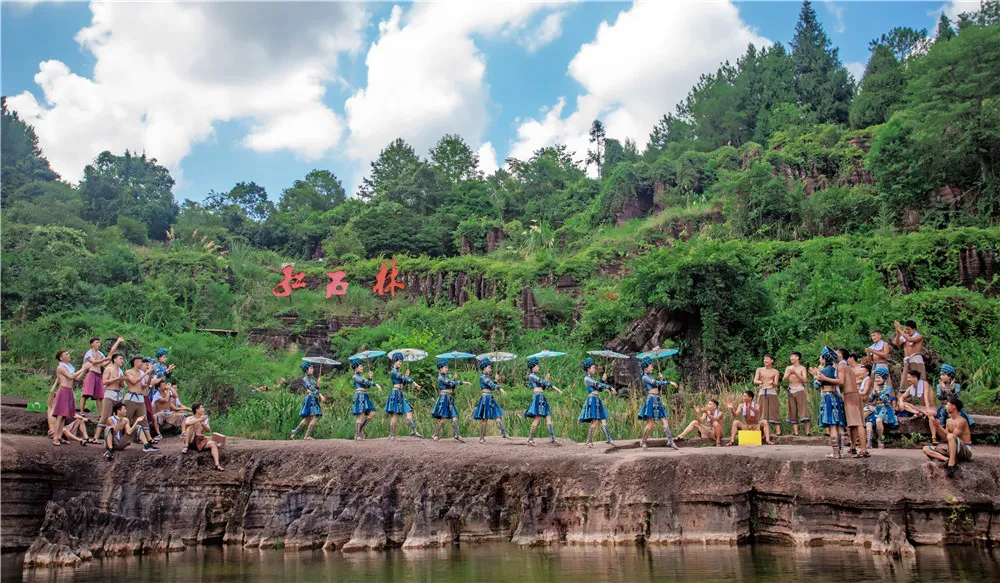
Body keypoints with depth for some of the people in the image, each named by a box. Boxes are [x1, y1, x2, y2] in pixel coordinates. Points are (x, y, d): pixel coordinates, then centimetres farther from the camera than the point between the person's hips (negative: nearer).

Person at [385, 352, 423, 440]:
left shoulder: (398, 371, 20)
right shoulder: (393, 372, -8)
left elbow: (403, 384, 21)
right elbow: (403, 378, -19)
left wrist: (406, 376, 8)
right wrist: (414, 383, -24)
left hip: (400, 394, 9)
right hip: (396, 393, -9)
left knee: (409, 411, 1)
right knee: (395, 415, -8)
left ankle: (414, 431, -4)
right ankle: (392, 435, -6)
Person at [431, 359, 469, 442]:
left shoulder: (445, 377, 19)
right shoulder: (440, 377, -8)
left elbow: (452, 387, 18)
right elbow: (450, 383, -19)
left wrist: (454, 380, 3)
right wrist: (463, 382, -18)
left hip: (449, 399, 9)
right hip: (444, 397, -9)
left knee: (454, 417, 0)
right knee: (444, 418, -9)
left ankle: (458, 435, -4)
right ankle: (435, 435, 1)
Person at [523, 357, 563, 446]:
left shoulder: (535, 376, 23)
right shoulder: (531, 376, -5)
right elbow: (543, 382, -13)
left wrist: (546, 379, 15)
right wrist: (556, 388, -15)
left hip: (542, 397, 9)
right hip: (538, 397, -9)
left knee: (548, 418, 1)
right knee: (537, 418, -11)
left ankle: (553, 439, -3)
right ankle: (530, 439, -5)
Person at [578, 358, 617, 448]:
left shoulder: (592, 378, 20)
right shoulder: (587, 378, -7)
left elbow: (600, 388, 20)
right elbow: (598, 385, -17)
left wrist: (603, 380, 7)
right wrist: (610, 387, -18)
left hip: (597, 400, 9)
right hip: (592, 399, -9)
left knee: (603, 420, 4)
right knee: (595, 421, -12)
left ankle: (609, 439, 3)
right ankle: (589, 441, -7)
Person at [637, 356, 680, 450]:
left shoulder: (650, 376, 20)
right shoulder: (645, 377, -7)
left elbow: (658, 388, 21)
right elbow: (656, 383, -17)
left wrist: (661, 380, 9)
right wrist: (669, 382, -15)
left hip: (657, 400, 9)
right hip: (651, 400, -9)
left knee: (664, 421, 1)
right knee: (651, 423, -8)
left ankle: (670, 441, -2)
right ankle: (643, 442, 3)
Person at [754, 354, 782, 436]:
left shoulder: (775, 372, 9)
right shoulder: (759, 370, 11)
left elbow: (776, 384, 0)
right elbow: (755, 381, 2)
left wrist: (772, 383, -23)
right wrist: (760, 382, -20)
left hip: (772, 392, -1)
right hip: (762, 392, 1)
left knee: (774, 411, -7)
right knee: (763, 412, -3)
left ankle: (778, 431, -9)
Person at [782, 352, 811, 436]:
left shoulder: (802, 368, 2)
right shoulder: (788, 368, 12)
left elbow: (804, 380, -10)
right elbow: (783, 379, 5)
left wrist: (795, 373, -18)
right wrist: (789, 374, -13)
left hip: (800, 390, -4)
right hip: (791, 391, 4)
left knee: (804, 411, -10)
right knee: (793, 412, 0)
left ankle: (807, 432, -13)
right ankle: (795, 432, -1)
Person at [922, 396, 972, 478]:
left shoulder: (961, 421, -12)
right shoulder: (949, 420, 12)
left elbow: (951, 436, -20)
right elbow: (945, 438, 12)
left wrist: (939, 426, -18)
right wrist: (937, 426, 3)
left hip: (966, 451, -8)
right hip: (952, 450, 8)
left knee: (951, 436, -39)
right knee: (926, 449, -5)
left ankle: (952, 464, -40)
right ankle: (947, 459, -31)